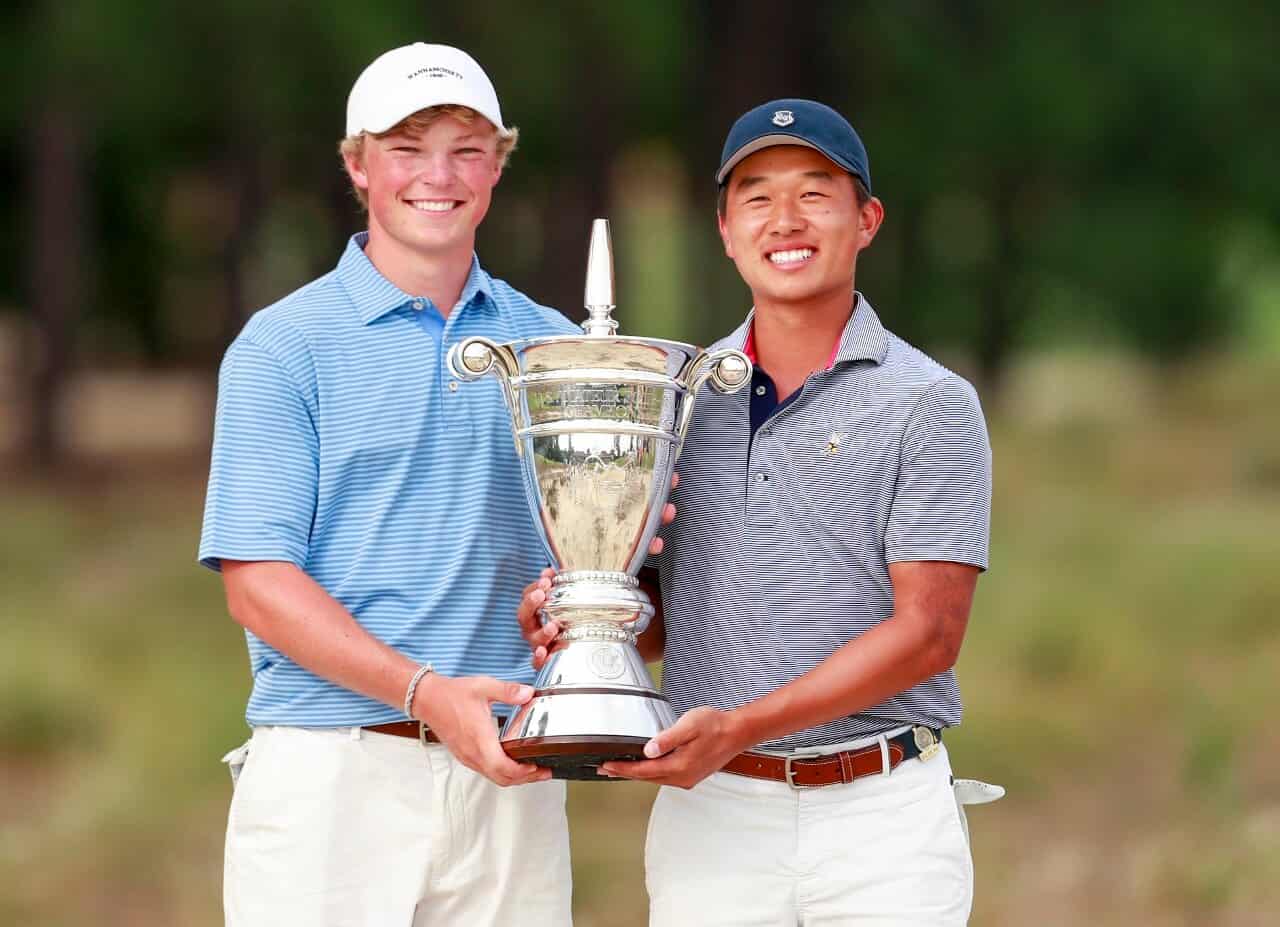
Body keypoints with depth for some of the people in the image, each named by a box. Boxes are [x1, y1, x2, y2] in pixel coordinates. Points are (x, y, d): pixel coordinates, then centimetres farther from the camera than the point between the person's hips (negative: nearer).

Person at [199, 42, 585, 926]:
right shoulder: (285, 346, 1)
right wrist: (424, 693, -18)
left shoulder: (552, 347, 14)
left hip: (508, 779, 3)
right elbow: (257, 582, -6)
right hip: (330, 775, -3)